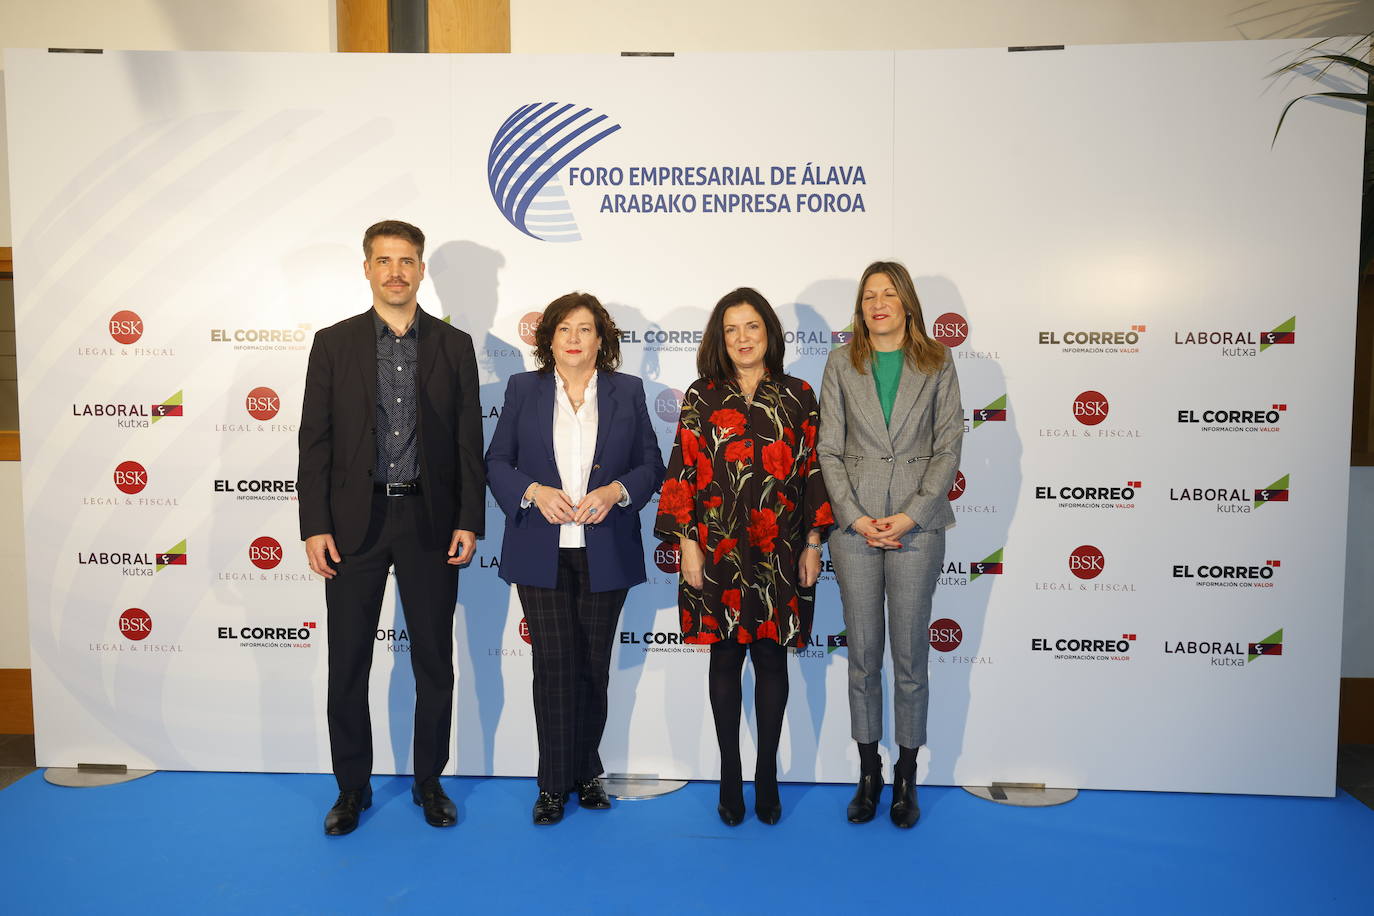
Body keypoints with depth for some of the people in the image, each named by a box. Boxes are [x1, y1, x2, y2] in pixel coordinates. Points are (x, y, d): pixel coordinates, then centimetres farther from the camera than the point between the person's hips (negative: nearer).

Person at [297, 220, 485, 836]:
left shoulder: (453, 346, 5)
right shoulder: (334, 343, 4)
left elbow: (469, 441, 3)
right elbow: (315, 440, 1)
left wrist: (469, 522, -4)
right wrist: (314, 525, -6)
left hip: (430, 522, 0)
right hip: (355, 523, 0)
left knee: (435, 661, 9)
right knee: (347, 664, 8)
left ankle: (429, 781, 26)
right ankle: (352, 786, 25)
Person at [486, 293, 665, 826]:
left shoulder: (627, 391, 6)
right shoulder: (523, 389, 6)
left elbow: (651, 465, 6)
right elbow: (497, 462, 4)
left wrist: (616, 492, -13)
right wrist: (534, 491, -14)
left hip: (604, 553, 1)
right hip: (542, 553, -1)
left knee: (594, 666, 9)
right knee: (554, 665, -1)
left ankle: (587, 773, 26)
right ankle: (554, 783, 13)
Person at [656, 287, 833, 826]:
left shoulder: (797, 396, 5)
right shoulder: (702, 397, 2)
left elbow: (813, 472, 4)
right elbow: (682, 472, 0)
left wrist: (813, 543, 1)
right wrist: (687, 544, -6)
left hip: (778, 555, 1)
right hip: (718, 553, 0)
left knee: (771, 661, 8)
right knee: (725, 660, 8)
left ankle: (767, 777, 23)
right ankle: (730, 778, 22)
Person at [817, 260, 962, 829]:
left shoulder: (937, 364, 5)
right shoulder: (841, 364, 7)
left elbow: (949, 447, 0)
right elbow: (829, 450, 3)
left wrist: (910, 515, -10)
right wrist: (856, 517, -8)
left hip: (916, 525, -1)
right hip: (855, 524, 1)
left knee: (910, 658, 5)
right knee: (863, 657, 8)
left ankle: (906, 778, 21)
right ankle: (868, 774, 23)